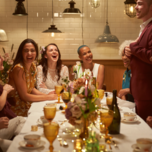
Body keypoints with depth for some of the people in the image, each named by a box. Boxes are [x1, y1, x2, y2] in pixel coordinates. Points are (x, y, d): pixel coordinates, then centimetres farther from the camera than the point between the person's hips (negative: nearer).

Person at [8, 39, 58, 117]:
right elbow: (24, 96, -20)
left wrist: (47, 95, -5)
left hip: (28, 106, 7)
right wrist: (47, 97, -14)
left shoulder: (33, 66, 2)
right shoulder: (19, 68, -23)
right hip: (18, 110, -7)